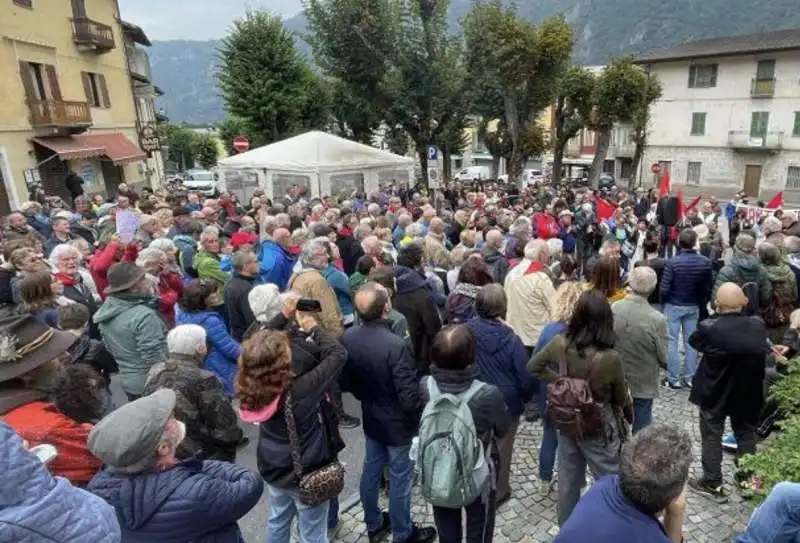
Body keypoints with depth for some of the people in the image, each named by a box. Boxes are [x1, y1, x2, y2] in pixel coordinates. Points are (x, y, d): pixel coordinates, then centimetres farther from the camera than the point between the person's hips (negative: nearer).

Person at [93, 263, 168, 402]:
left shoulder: (106, 310, 1)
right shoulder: (143, 315, -26)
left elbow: (110, 347, 11)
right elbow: (154, 358, -25)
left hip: (127, 379, 9)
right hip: (150, 383, -8)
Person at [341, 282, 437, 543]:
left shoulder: (347, 338, -13)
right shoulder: (395, 345, -34)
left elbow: (345, 382, 2)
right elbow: (410, 396, -27)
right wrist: (422, 419, -7)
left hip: (370, 419, 6)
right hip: (398, 424, -6)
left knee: (371, 470, 23)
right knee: (400, 479, 14)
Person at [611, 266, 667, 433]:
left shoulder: (613, 308, -17)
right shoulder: (657, 320, -25)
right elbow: (664, 358, -14)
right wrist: (663, 362, 9)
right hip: (643, 384, -3)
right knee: (641, 430, 16)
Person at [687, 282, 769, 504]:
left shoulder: (709, 328, -25)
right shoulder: (758, 325, -12)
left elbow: (693, 341, -5)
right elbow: (763, 351, 7)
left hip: (714, 393, -4)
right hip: (747, 393, 4)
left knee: (711, 437, 10)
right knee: (746, 434, 21)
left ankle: (713, 484, 19)